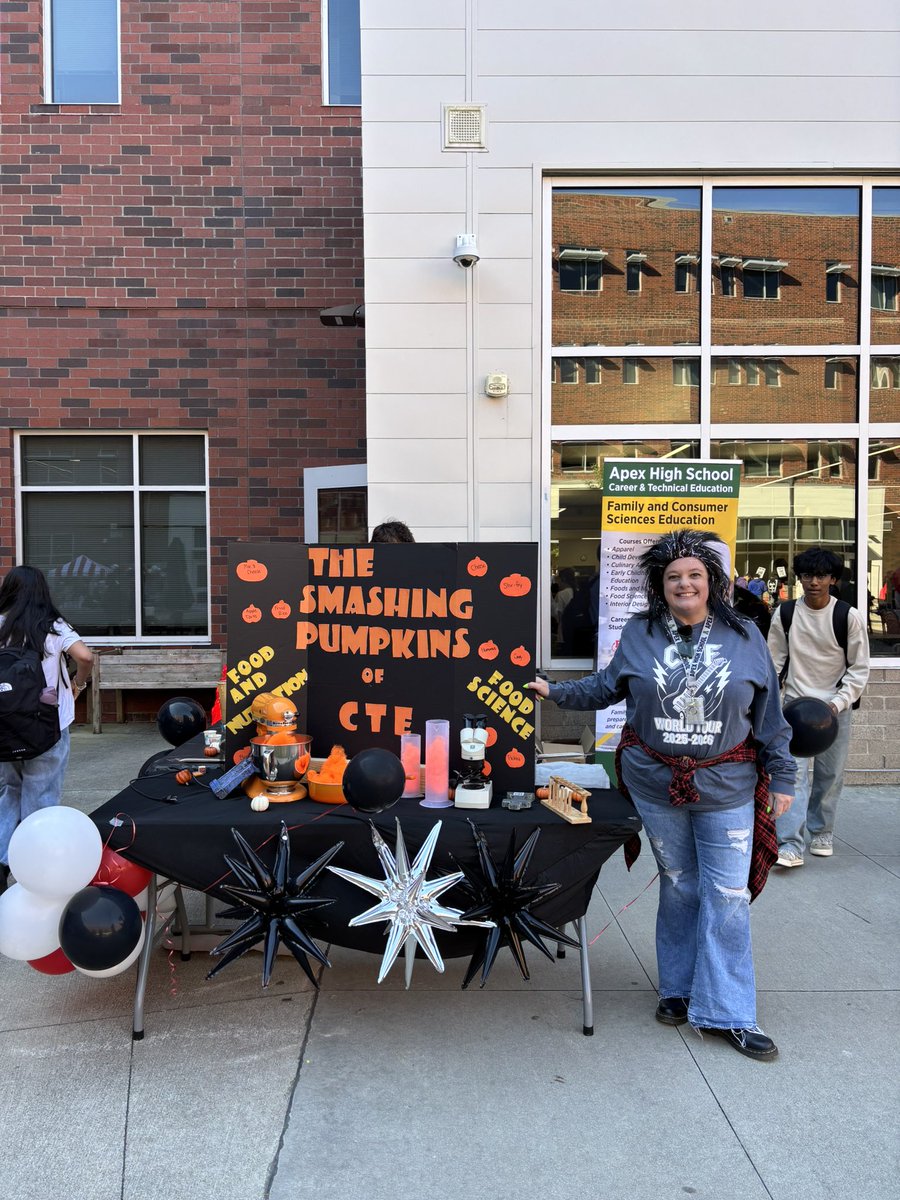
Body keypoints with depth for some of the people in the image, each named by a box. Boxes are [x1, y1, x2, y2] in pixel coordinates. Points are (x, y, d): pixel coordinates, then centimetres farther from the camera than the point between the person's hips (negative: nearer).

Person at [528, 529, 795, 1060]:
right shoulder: (639, 634, 0)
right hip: (656, 782, 1)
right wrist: (555, 691, 10)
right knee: (678, 886, 14)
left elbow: (770, 713, 2)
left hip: (727, 787, -1)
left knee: (728, 895, 1)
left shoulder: (744, 636, -2)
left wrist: (781, 776, 3)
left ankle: (728, 1013, 14)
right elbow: (606, 687, 13)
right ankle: (680, 988, 31)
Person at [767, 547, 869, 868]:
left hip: (836, 706, 0)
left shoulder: (848, 616, -6)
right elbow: (774, 662, 4)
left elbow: (859, 669, -3)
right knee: (793, 772, -10)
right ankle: (790, 845, -11)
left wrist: (837, 703, -13)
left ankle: (821, 833, 28)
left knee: (830, 775, 8)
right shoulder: (784, 614, -2)